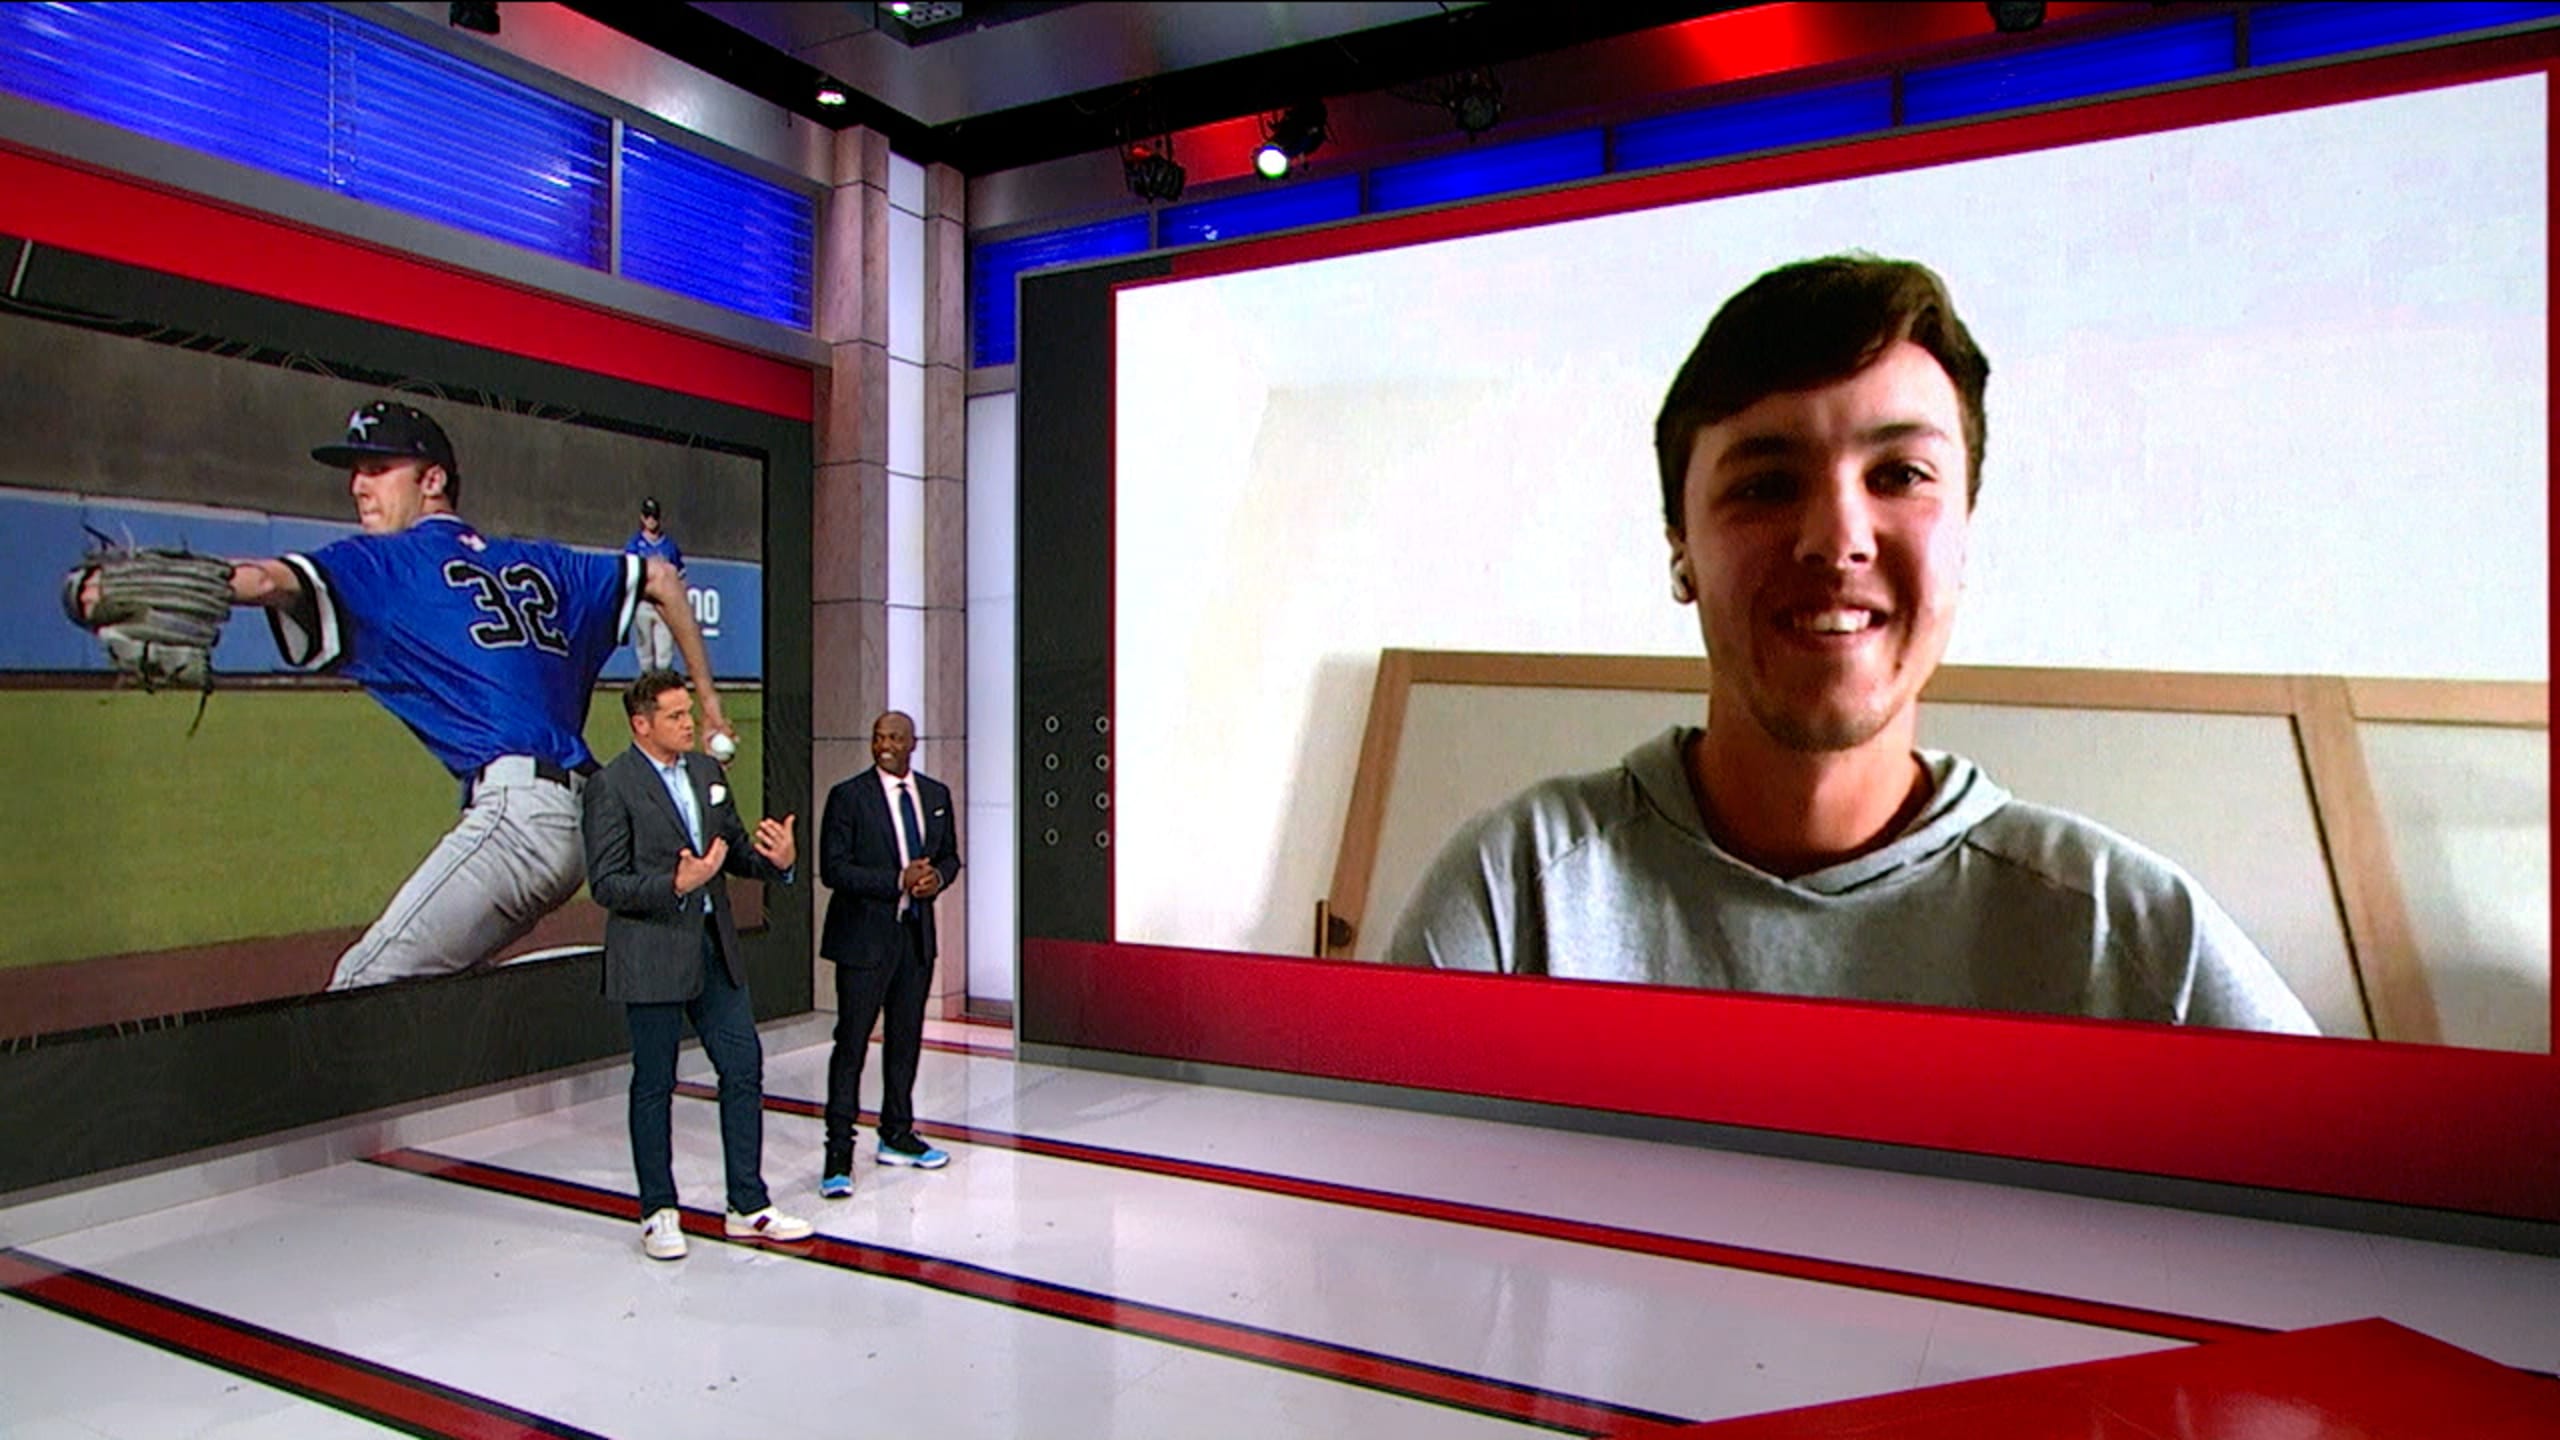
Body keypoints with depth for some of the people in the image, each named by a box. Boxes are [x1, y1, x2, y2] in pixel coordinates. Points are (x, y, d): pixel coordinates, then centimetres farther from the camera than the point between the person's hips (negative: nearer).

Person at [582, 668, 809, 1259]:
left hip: (715, 948, 6)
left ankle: (748, 1207, 19)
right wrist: (675, 886, -27)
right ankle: (658, 1212, 23)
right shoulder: (611, 784, -10)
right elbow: (605, 884, -13)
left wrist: (777, 860, -6)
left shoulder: (707, 771, 9)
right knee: (654, 1084, 7)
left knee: (744, 1069, 7)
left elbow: (735, 847, 15)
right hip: (652, 956, -6)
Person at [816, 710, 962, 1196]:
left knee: (906, 1040, 14)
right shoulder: (848, 796, -7)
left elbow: (950, 854, 16)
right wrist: (898, 881, -19)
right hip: (865, 936, -5)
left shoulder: (936, 794, 8)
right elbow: (833, 868, -12)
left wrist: (937, 877, -8)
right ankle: (839, 1152, 3)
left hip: (917, 935, 5)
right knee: (851, 1042, -4)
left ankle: (897, 1136, 27)